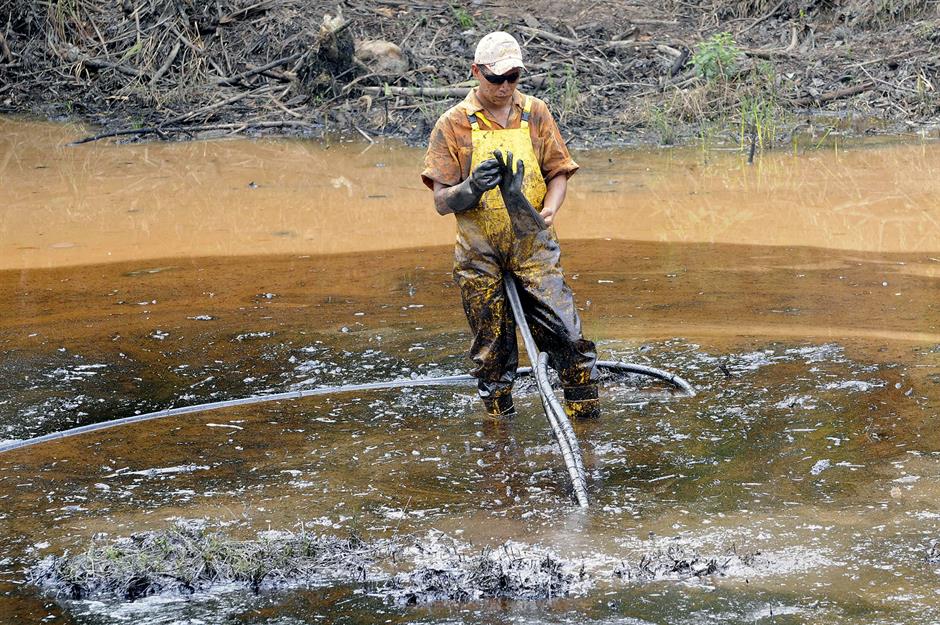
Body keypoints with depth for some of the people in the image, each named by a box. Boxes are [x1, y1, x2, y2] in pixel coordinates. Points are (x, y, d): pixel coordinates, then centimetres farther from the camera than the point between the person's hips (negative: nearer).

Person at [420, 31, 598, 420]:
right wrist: (471, 189, -24)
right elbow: (441, 202, -2)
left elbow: (558, 172, 11)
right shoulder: (453, 124, 0)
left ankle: (587, 420, 1)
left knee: (567, 336, -9)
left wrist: (548, 211, -10)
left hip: (533, 247, 1)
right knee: (493, 352, 4)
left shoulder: (535, 114, 7)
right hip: (480, 257, -1)